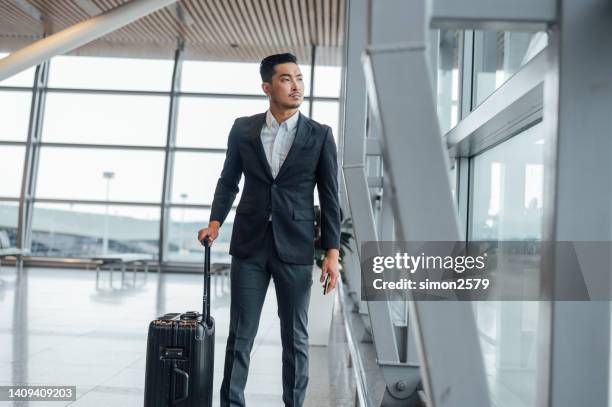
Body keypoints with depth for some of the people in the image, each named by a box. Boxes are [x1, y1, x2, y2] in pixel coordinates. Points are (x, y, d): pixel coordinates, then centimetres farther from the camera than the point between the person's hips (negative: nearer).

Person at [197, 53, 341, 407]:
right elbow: (228, 180, 14)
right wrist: (215, 221, -1)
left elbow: (330, 198, 0)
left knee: (295, 337, 7)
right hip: (249, 245, 1)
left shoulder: (320, 135, 0)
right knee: (240, 334, 5)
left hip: (296, 248, -1)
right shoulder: (243, 129, 4)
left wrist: (332, 253, -5)